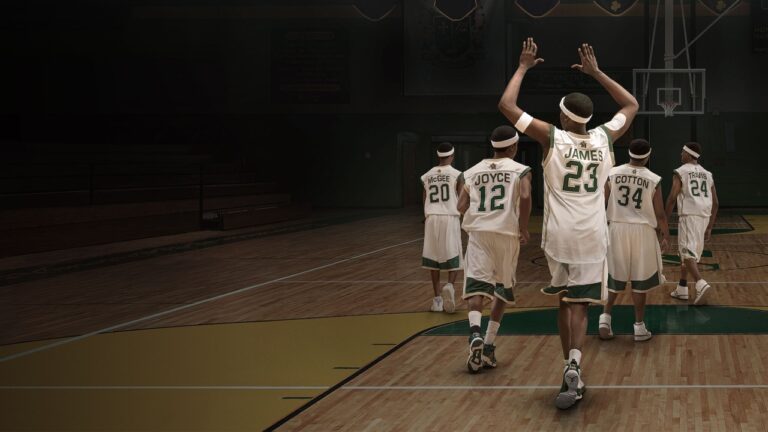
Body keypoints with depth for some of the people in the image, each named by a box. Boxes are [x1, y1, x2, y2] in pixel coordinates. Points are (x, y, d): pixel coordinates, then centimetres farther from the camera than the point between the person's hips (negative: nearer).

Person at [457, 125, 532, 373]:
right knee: (502, 290, 16)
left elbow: (461, 207, 6)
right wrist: (523, 229, -4)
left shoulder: (473, 171, 14)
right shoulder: (520, 170, 5)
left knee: (477, 286, -9)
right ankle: (488, 347, 11)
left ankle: (475, 334, -37)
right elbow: (525, 196, -14)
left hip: (478, 232, 1)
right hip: (507, 233, -1)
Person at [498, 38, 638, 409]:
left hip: (559, 235, -1)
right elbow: (632, 105, 21)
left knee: (565, 302, 13)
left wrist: (523, 68, 10)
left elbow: (507, 105, 0)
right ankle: (573, 366, -22)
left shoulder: (551, 137, -5)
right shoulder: (604, 137, 2)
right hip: (593, 236, 1)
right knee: (579, 304, 1)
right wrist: (596, 73, 23)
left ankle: (571, 374, 11)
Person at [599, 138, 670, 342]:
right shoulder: (654, 179, -5)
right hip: (642, 231, -2)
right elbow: (660, 214, -2)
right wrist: (666, 236, 12)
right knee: (640, 281, 6)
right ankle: (639, 327, 9)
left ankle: (605, 318, 3)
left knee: (614, 278, 15)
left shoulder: (612, 174, -1)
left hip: (617, 229, 2)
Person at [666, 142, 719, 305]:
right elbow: (715, 203, 16)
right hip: (704, 217, 6)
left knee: (688, 253, -10)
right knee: (686, 252, 19)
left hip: (689, 216, -6)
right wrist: (709, 228, 20)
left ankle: (701, 284, -32)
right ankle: (682, 289, 25)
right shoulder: (707, 174, 18)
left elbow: (672, 198, -10)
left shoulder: (680, 172, 1)